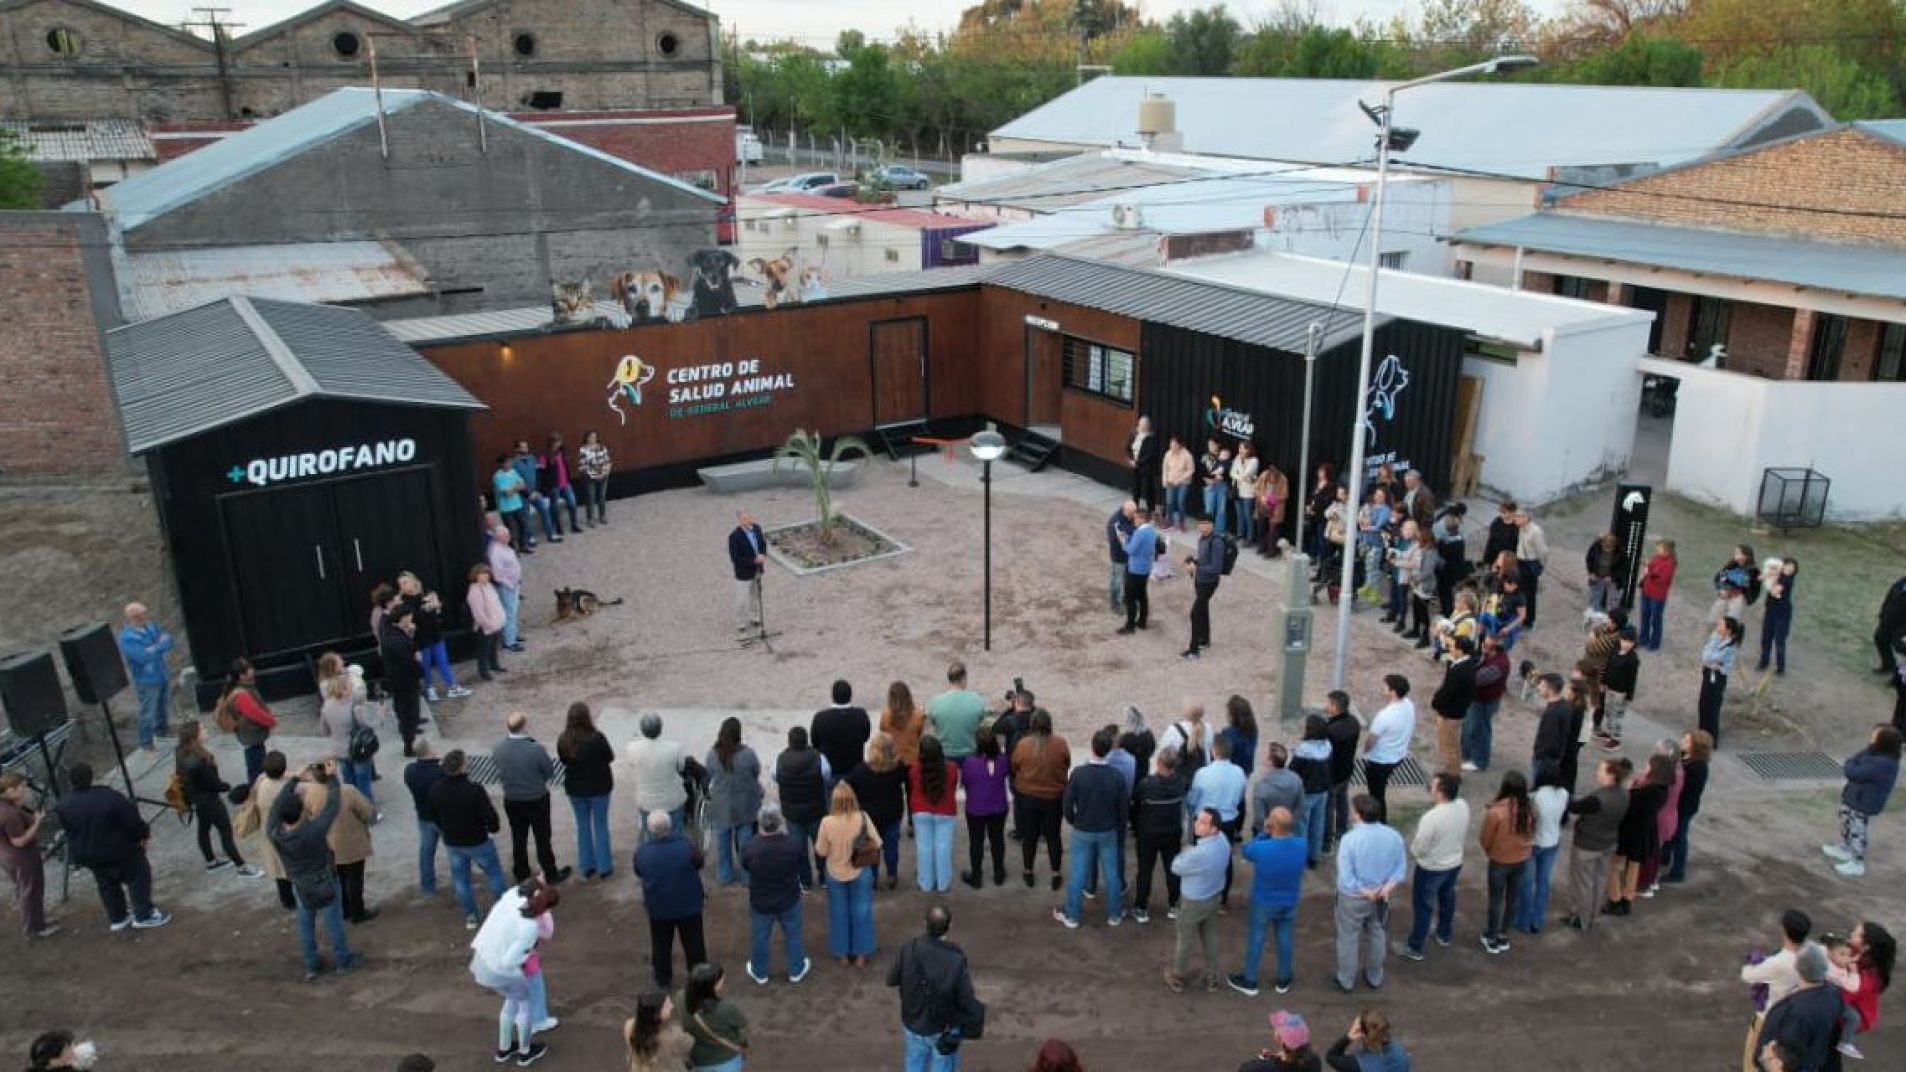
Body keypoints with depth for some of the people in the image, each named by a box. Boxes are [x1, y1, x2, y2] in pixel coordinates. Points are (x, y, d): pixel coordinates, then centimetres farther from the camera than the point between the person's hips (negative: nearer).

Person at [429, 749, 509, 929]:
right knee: (494, 874, 18)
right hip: (477, 841, -4)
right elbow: (490, 817, -25)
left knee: (460, 879, 21)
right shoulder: (474, 790, -30)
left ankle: (470, 916, 32)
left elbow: (435, 816, 4)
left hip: (451, 843, 4)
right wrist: (494, 827, -2)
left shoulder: (435, 790, -12)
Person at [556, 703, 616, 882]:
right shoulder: (597, 738, -25)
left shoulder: (563, 741, -15)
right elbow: (610, 757, -10)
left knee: (582, 826, 18)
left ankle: (587, 867, 27)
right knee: (601, 826, 13)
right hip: (599, 787, -3)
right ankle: (604, 867, 21)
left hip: (575, 788, 3)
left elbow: (564, 761, 1)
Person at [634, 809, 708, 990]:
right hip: (689, 905, -1)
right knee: (694, 944, 20)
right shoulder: (687, 847, -29)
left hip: (658, 908, 1)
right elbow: (699, 863, -8)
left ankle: (663, 980, 41)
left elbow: (639, 874, -2)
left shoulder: (641, 853, -23)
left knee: (661, 946, 24)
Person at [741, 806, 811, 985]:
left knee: (759, 938, 23)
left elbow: (745, 866, -6)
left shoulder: (750, 848, -27)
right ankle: (796, 971, 40)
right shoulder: (793, 846, -27)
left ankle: (759, 973, 42)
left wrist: (759, 836, -2)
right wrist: (784, 834, 1)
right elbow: (803, 857, -4)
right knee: (793, 936, 23)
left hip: (760, 902, 0)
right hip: (789, 900, 0)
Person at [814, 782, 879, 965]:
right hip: (860, 873, 0)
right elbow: (876, 844, -10)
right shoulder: (863, 818, -22)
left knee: (839, 914, 19)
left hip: (836, 874, 0)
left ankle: (843, 954, 32)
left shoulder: (827, 822, -23)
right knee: (861, 912, 17)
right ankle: (861, 954, 29)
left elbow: (821, 851, -10)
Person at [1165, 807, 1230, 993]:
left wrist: (1186, 852, -4)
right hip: (1214, 897, 6)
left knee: (1185, 940, 18)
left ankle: (1177, 978, 39)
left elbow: (1176, 868, -20)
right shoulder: (1223, 839, -16)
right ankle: (1212, 978, 41)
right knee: (1210, 938, 25)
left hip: (1193, 901, -6)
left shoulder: (1198, 854, -41)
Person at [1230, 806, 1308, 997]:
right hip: (1290, 902, 3)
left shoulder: (1261, 848, -34)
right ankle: (1283, 981, 40)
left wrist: (1263, 832, -6)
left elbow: (1246, 850, -9)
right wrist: (1287, 832, -4)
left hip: (1263, 902, -3)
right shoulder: (1301, 844, -23)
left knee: (1256, 939, 17)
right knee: (1285, 939, 21)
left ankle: (1249, 982, 33)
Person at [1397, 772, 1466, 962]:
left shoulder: (1431, 818, -36)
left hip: (1431, 869, -6)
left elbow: (1418, 849, -24)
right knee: (1447, 897, 30)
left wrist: (1412, 850, -2)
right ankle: (1444, 935, 51)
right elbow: (1465, 832, 3)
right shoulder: (1463, 806, -16)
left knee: (1423, 907, 12)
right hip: (1455, 863, 6)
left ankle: (1414, 948, 27)